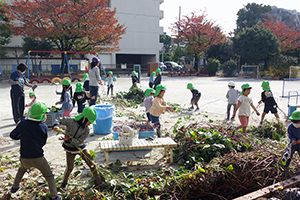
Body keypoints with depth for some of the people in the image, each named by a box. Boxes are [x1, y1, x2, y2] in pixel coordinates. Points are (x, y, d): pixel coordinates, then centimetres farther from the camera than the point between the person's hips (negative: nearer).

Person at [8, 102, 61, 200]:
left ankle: (14, 188, 51)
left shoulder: (23, 124, -9)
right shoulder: (44, 127, -10)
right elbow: (43, 143, 3)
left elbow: (12, 135, 6)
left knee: (22, 169, 36)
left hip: (25, 158, 3)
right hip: (38, 157, -3)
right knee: (49, 176, 13)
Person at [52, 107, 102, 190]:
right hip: (70, 149, -2)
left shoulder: (86, 129, -12)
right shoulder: (71, 121, -19)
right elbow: (60, 121, -11)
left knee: (91, 164, 3)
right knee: (69, 168, 0)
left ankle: (99, 181, 20)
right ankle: (64, 183, 31)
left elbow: (79, 141, -18)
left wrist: (68, 139, -32)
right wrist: (56, 126, -33)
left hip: (81, 148, 3)